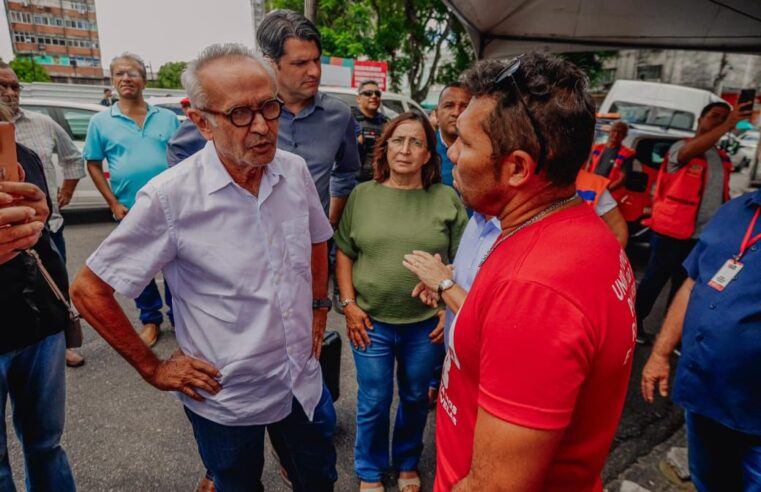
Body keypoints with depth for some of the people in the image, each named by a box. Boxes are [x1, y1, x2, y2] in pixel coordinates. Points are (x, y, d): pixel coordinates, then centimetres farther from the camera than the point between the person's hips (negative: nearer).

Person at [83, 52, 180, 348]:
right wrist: (114, 204, -4)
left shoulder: (167, 118, 5)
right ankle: (150, 319, 28)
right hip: (131, 210, 1)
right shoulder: (101, 122, 3)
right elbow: (93, 165, 5)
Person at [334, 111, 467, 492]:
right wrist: (349, 304, -4)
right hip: (371, 321, 0)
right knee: (373, 403, 12)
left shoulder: (447, 199, -3)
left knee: (416, 399, 18)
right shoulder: (361, 195, -1)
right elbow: (344, 253, 3)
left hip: (427, 324, 1)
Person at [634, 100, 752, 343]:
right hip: (672, 231, -6)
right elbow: (691, 150, -31)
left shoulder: (723, 159, 14)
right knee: (654, 281, 2)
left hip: (704, 236, 7)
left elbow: (721, 196, 20)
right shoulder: (679, 148, -6)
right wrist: (728, 125, -34)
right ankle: (633, 323, 18)